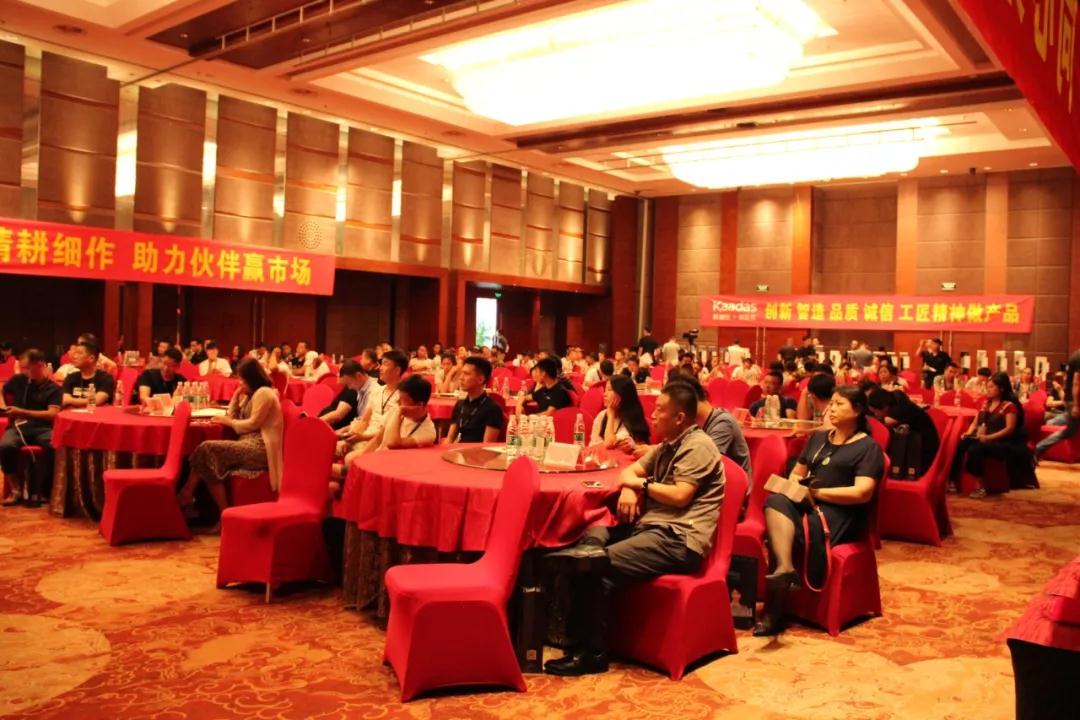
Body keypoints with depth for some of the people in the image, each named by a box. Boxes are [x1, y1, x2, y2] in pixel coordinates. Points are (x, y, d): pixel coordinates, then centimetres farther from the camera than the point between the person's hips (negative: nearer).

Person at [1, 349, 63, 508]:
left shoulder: (53, 388, 4)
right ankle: (16, 490, -17)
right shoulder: (18, 380, 14)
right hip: (18, 426, 2)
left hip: (42, 428, -2)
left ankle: (36, 490, -22)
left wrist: (21, 412, -10)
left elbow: (52, 414, -8)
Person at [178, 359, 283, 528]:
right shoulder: (251, 394, 25)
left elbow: (253, 424, -12)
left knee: (208, 450, -23)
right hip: (248, 445, 10)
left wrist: (228, 422, -1)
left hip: (258, 449, -10)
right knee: (208, 451, -14)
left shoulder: (264, 393, -6)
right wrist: (237, 395, 13)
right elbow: (232, 416, 23)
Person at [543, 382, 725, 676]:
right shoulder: (668, 445, 21)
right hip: (650, 525, 10)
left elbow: (680, 496, -19)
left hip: (679, 538, -10)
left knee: (599, 566, -23)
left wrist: (641, 484, -4)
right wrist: (627, 489, -3)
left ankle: (593, 653, -11)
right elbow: (632, 470, 22)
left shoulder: (698, 446, -9)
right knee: (590, 539, -6)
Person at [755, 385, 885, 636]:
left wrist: (817, 492, -12)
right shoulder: (818, 438, 23)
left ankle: (776, 610, -27)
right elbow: (796, 473, 27)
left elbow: (862, 493, -12)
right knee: (776, 502, -31)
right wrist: (795, 483, 2)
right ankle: (784, 569, -50)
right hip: (808, 504, 5)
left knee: (799, 530, -35)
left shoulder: (868, 447, 2)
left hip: (842, 513, -5)